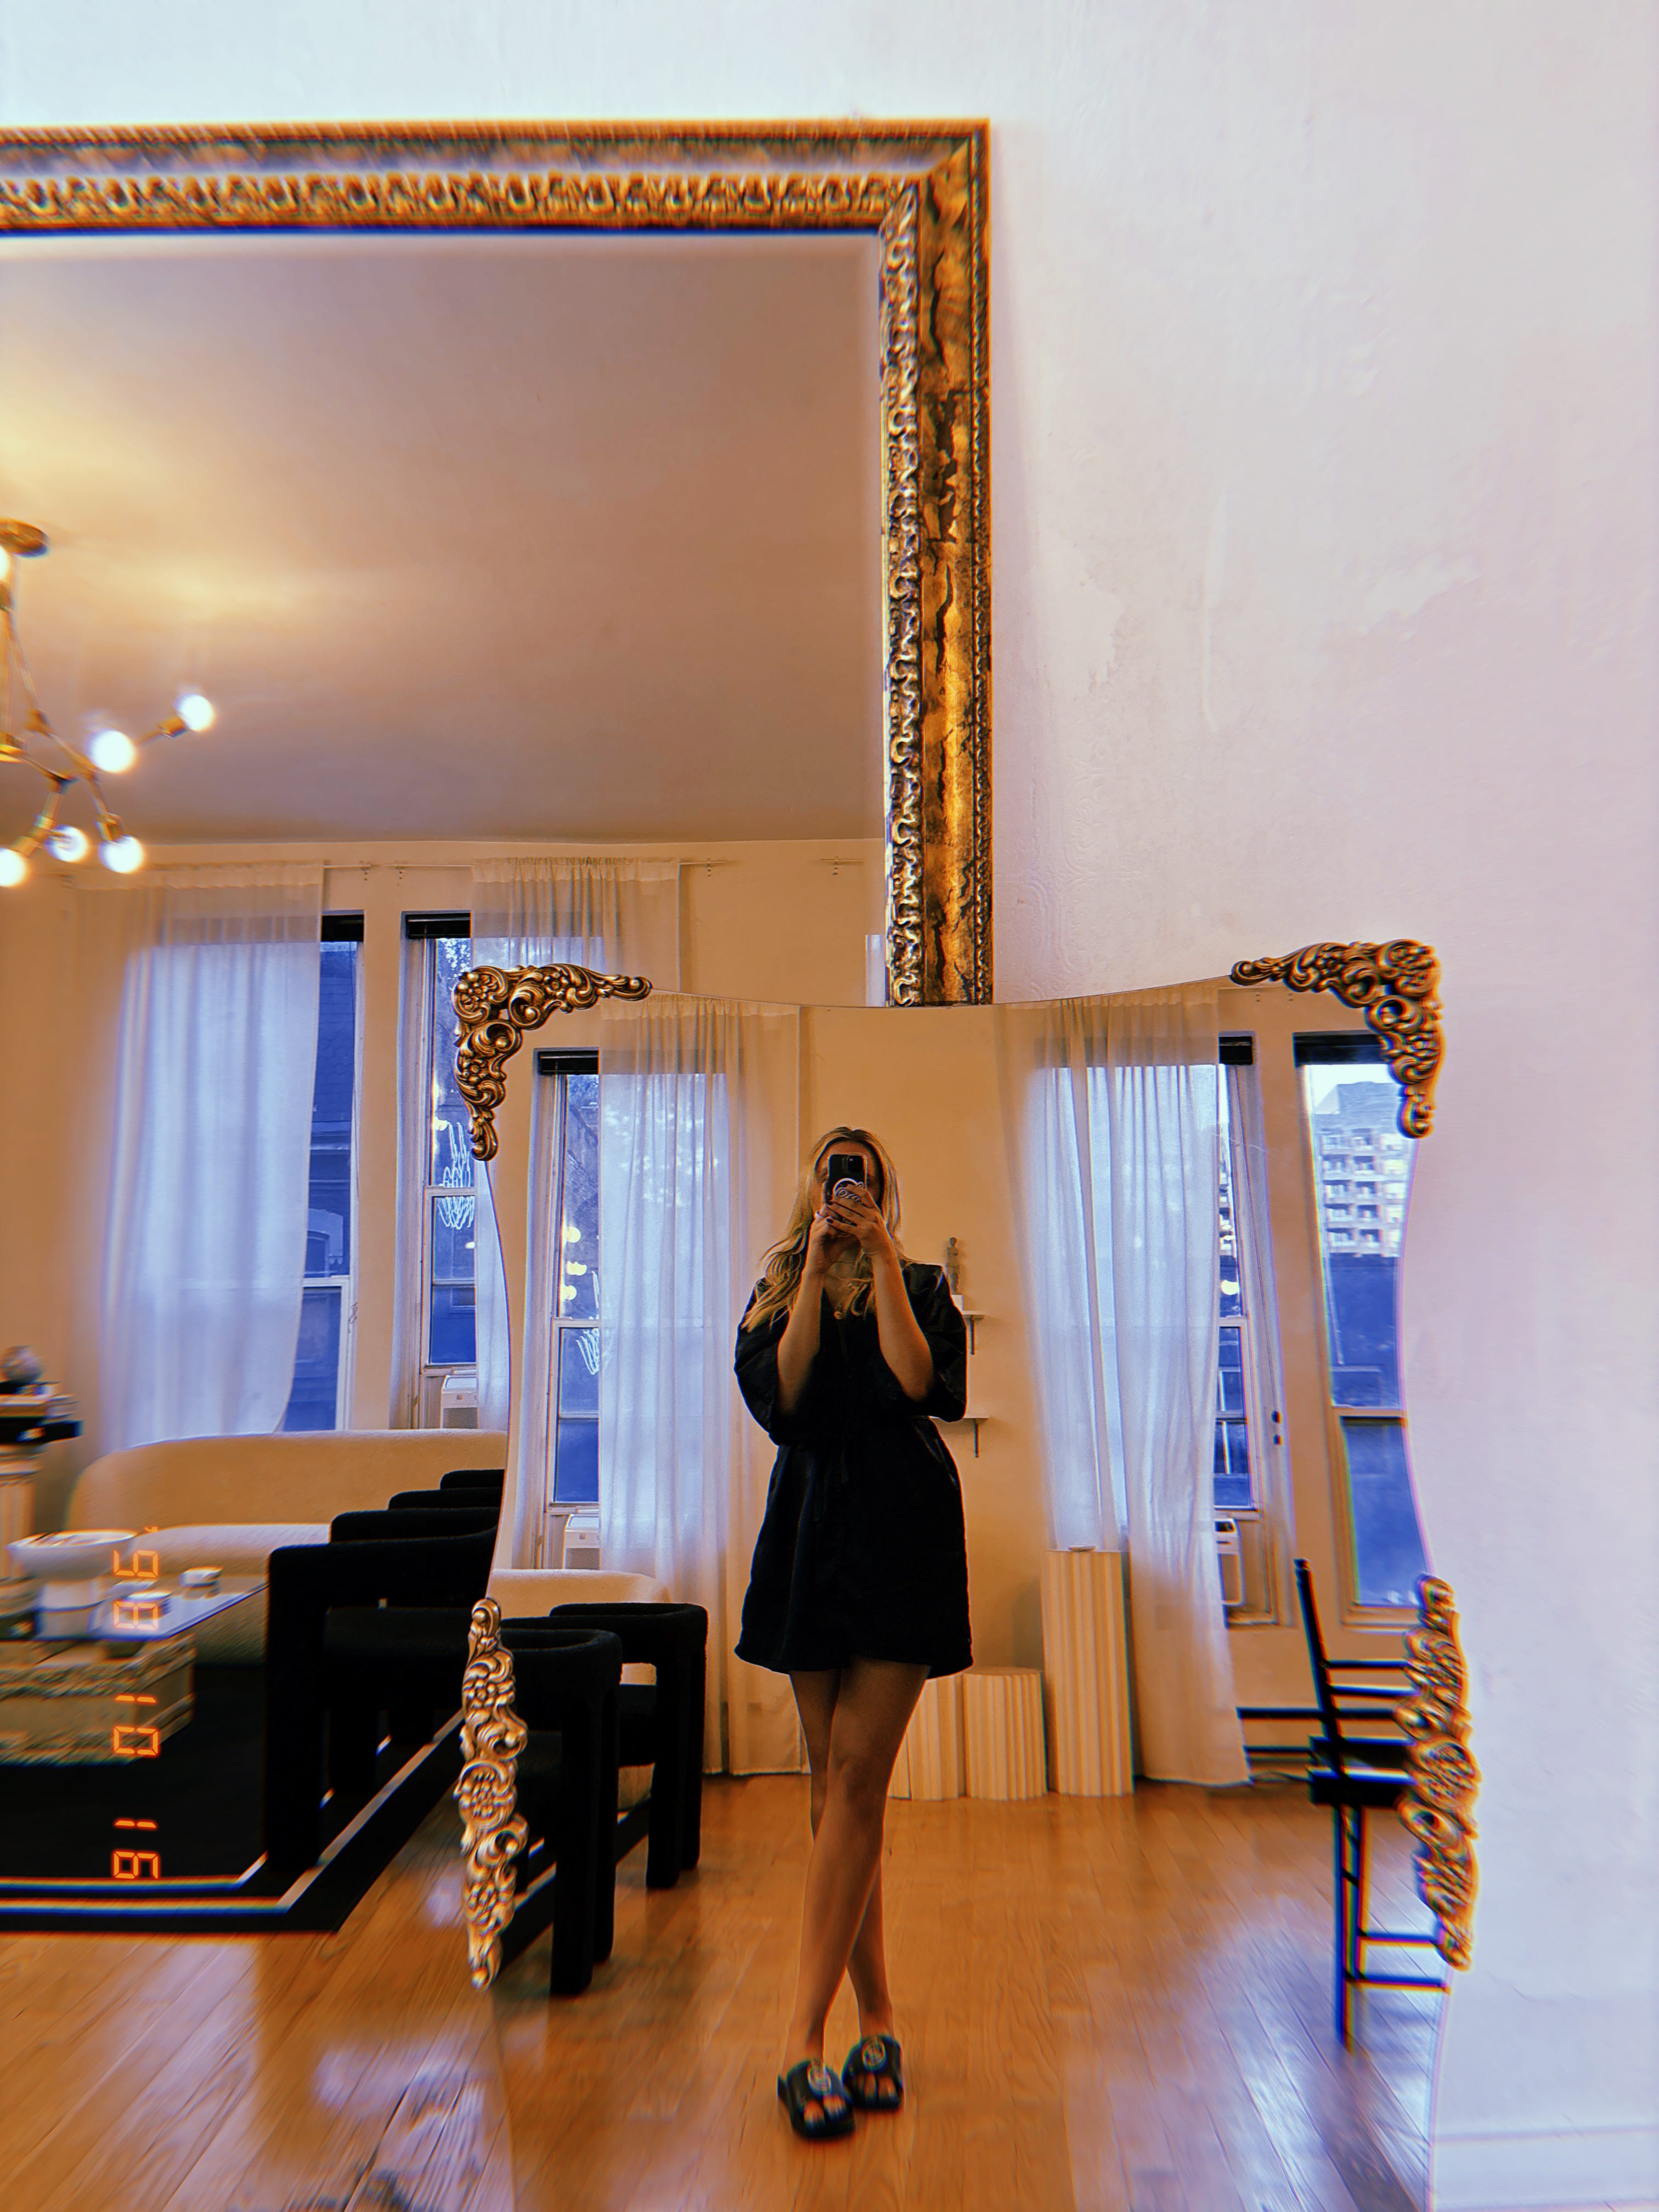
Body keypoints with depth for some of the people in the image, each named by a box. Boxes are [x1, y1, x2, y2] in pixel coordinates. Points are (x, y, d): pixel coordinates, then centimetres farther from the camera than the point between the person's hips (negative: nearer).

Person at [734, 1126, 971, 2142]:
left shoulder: (924, 1287, 6)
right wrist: (815, 1273, -10)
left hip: (902, 1533, -3)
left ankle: (807, 2034, 2)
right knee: (837, 1784, 8)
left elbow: (921, 1385, -12)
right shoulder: (775, 1292, 12)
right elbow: (776, 1395, -5)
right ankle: (877, 2016, 22)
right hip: (813, 1534, 3)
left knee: (855, 1777, -7)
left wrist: (884, 1262, -13)